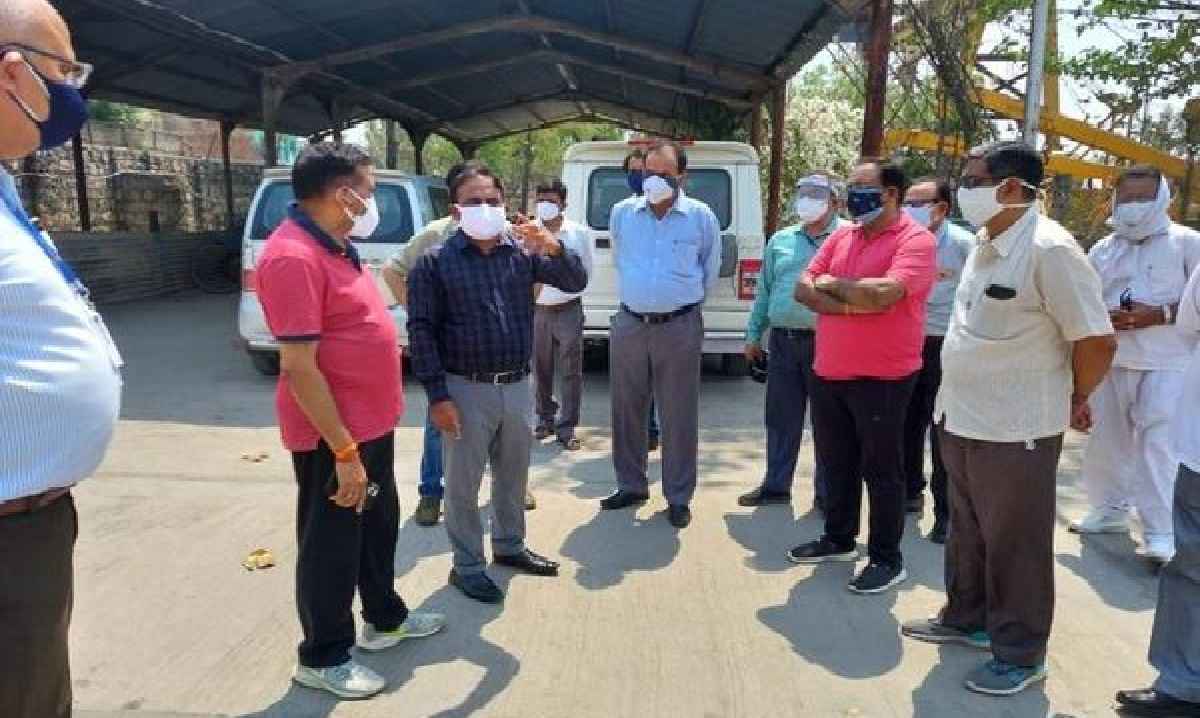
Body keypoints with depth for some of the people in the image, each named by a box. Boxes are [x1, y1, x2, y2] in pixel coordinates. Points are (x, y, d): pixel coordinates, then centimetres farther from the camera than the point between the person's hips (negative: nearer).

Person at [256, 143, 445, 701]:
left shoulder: (333, 245, 7)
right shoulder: (294, 257, -24)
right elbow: (300, 367, -26)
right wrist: (343, 451, -25)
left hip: (371, 421, 10)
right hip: (334, 434, -10)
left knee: (379, 525, 23)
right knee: (332, 544, 7)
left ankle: (385, 618, 43)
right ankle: (323, 657, 26)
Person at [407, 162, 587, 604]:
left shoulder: (524, 252, 3)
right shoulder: (435, 262, -7)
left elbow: (576, 282, -1)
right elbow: (421, 331, -9)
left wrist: (552, 248, -21)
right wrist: (437, 395, -14)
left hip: (518, 385, 4)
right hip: (466, 390, -4)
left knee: (513, 476, 19)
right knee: (463, 484, 8)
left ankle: (509, 546, 39)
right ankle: (467, 566, 24)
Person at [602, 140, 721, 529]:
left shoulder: (701, 216, -3)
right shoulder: (622, 212, 4)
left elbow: (710, 269, 11)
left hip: (680, 328, -3)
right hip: (629, 324, 3)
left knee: (679, 416, 3)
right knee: (627, 410, 11)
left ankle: (678, 497, 15)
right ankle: (631, 485, 27)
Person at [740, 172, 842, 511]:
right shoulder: (781, 240, 13)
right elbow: (764, 290, 17)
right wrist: (754, 335, 14)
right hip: (783, 341, 5)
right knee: (780, 418, 12)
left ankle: (827, 493, 18)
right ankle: (776, 485, 26)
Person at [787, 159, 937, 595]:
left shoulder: (915, 240, -11)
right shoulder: (840, 238, 11)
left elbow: (884, 293, -26)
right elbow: (804, 289, 2)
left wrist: (833, 284, -10)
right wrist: (852, 304, -14)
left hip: (883, 378, -7)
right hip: (828, 374, 7)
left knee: (881, 470, 4)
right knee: (836, 464, 18)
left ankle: (887, 559, 18)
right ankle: (839, 539, 35)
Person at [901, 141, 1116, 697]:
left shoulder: (1049, 250, -18)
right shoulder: (984, 246, 9)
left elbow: (1096, 340, -16)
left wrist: (1076, 400, -1)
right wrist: (958, 402, 17)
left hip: (1015, 431, -8)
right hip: (960, 421, 8)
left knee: (1015, 547, 6)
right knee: (967, 534, 21)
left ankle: (1021, 655, 22)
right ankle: (967, 619, 40)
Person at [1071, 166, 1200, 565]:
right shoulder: (1103, 249, 12)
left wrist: (1157, 315, -17)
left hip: (1165, 364, -5)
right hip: (1110, 361, 5)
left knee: (1157, 446, -9)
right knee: (1107, 438, 10)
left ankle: (1160, 533, -4)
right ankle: (1110, 510, 26)